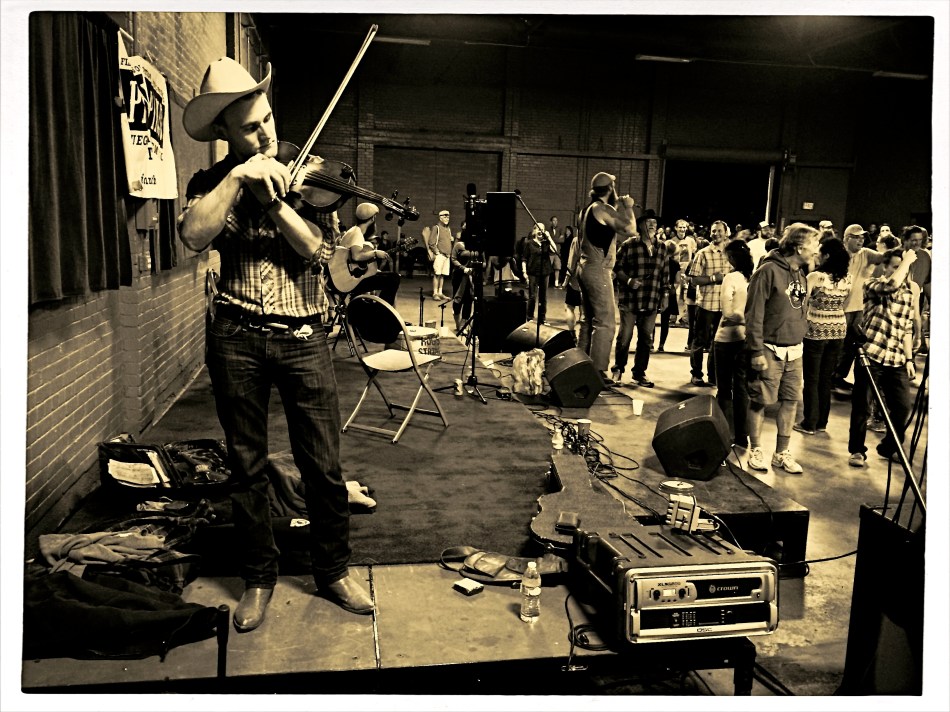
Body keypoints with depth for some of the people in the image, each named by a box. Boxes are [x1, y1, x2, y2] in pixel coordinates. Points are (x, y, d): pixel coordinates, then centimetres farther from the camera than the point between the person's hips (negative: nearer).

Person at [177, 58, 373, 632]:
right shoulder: (212, 182, 6)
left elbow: (316, 248, -9)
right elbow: (194, 235, -15)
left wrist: (271, 197, -18)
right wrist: (240, 177, -18)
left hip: (303, 337, 0)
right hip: (237, 339, 1)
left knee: (324, 466, 3)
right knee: (247, 467, 10)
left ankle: (334, 570, 23)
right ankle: (259, 578, 28)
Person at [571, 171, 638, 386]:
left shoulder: (589, 209, 16)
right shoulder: (603, 209, -14)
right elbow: (630, 229, -20)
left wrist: (619, 207, 21)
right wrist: (627, 207, -5)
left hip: (586, 268, 10)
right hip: (598, 270, -10)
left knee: (590, 319, 15)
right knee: (605, 322, -8)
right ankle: (598, 371, -9)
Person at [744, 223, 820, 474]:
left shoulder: (800, 275, 11)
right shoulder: (769, 270, -13)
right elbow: (754, 314, -15)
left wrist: (800, 340, 14)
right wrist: (757, 351, -17)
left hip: (794, 351, 7)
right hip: (770, 350, -7)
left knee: (791, 401, 9)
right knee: (760, 402, 2)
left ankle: (782, 453, 20)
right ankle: (756, 451, 15)